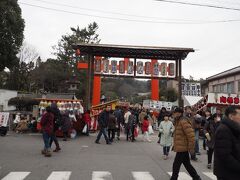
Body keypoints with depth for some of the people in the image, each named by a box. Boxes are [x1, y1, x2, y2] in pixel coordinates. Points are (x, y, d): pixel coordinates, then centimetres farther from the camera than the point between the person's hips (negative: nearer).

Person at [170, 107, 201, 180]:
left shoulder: (183, 121, -18)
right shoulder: (178, 122, 13)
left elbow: (191, 135, -23)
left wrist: (191, 147, -20)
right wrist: (175, 145, 20)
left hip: (182, 148, -10)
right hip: (182, 148, 10)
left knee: (176, 165, 0)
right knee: (187, 164, 18)